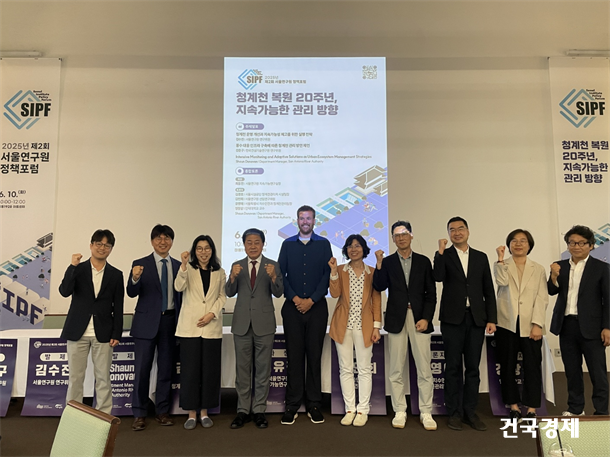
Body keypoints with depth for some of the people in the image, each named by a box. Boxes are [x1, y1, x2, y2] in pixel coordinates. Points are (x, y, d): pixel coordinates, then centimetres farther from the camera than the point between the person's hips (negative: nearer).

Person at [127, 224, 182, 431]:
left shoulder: (179, 266, 6)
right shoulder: (140, 264, -2)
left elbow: (181, 294, 9)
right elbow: (132, 293, -11)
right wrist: (135, 278, -31)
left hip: (170, 321, 3)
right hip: (147, 322, -2)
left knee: (166, 368, 10)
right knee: (142, 368, 3)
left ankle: (162, 411, 23)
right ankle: (139, 414, 16)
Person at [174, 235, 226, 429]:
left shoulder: (219, 273, 10)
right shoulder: (188, 269, 2)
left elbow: (222, 297, 6)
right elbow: (179, 287, -15)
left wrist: (212, 314, -9)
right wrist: (184, 264, -27)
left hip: (212, 327, 2)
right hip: (189, 327, -2)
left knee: (209, 370, 6)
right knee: (190, 369, 0)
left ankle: (204, 412, 19)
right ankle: (191, 413, 13)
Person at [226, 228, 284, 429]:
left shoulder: (272, 265, 0)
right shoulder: (237, 266, 6)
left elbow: (278, 293, -10)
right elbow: (230, 293, -4)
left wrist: (273, 276, -28)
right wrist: (233, 277, -23)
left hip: (264, 323, -1)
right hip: (242, 323, 2)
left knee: (263, 368, 6)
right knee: (242, 369, 9)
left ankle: (259, 411, 17)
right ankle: (243, 411, 20)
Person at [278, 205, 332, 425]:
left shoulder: (323, 244, 6)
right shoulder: (287, 244, 10)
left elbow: (327, 274, 0)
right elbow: (281, 274, 4)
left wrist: (311, 300, -8)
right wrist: (295, 298, -7)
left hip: (316, 306, 0)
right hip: (293, 306, 1)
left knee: (315, 355, 4)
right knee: (294, 355, 3)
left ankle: (314, 405, 13)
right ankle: (292, 406, 10)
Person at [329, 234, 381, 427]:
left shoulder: (372, 273, 5)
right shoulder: (340, 270, 7)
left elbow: (377, 301, 4)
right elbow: (335, 293, -8)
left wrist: (376, 326, -2)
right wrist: (333, 271, -15)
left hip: (364, 325, -1)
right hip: (343, 324, 1)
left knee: (365, 369, 3)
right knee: (345, 369, 7)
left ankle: (363, 410, 15)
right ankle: (349, 409, 17)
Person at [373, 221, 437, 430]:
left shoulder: (423, 261, 8)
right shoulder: (387, 262, 7)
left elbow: (431, 293, 5)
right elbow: (379, 287, -8)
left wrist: (426, 318, -5)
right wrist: (379, 263, -18)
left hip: (420, 319, 0)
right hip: (396, 319, 0)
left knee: (424, 370, 2)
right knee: (396, 370, 6)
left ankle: (426, 413, 15)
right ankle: (399, 411, 18)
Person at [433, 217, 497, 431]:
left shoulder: (481, 257, 10)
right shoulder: (444, 256, 4)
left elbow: (489, 290, 8)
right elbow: (438, 277, -16)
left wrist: (492, 319, 2)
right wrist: (441, 251, -17)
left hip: (476, 318, 2)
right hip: (453, 318, -2)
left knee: (473, 367, 7)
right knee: (453, 367, 4)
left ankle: (470, 411, 18)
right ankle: (454, 412, 14)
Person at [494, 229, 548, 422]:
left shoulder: (538, 269, 10)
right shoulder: (502, 266, 9)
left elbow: (542, 298, 1)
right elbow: (502, 281, -14)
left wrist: (537, 324, -9)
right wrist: (500, 258, -9)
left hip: (531, 326, 0)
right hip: (507, 324, 0)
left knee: (532, 367, 1)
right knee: (507, 367, 7)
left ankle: (531, 410, 12)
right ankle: (514, 406, 19)